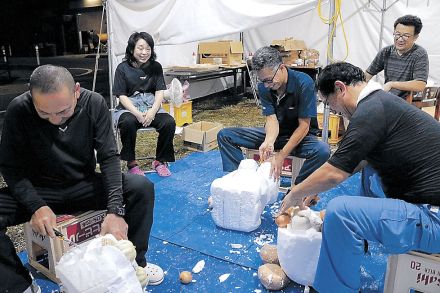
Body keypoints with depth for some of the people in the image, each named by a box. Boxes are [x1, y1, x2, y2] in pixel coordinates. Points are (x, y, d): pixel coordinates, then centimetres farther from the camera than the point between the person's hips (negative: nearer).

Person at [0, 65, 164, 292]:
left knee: (142, 188, -22)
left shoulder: (95, 104, -15)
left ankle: (134, 262, -2)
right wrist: (36, 205, -30)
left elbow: (109, 157, -16)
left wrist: (115, 210, -29)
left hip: (84, 186, 1)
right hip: (38, 191, -1)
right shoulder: (19, 110, -18)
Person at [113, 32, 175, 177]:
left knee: (169, 122, -26)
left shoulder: (155, 67, 10)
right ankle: (131, 162, -16)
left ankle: (160, 161, -6)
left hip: (151, 106, 3)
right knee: (128, 122, -37)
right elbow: (122, 96, -4)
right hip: (128, 107, -2)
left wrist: (152, 111, -17)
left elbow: (160, 92, 3)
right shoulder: (122, 68, 2)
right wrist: (137, 113, -20)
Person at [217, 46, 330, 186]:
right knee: (225, 135, -9)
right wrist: (269, 142, -39)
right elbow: (271, 119, -16)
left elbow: (304, 125, -22)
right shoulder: (263, 87, -11)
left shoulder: (304, 83, -23)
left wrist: (281, 155, -28)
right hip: (273, 133, 4)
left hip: (300, 135, -3)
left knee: (322, 151, -38)